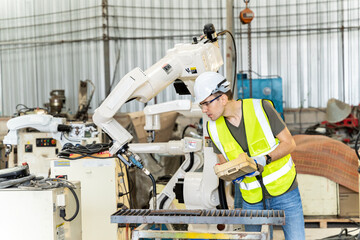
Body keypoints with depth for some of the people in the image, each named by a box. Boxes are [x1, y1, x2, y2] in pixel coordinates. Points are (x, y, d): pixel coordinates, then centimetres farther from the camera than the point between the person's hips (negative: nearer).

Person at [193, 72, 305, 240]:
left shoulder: (260, 108, -14)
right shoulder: (214, 127, -4)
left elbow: (289, 143, -9)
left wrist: (264, 160, -25)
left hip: (284, 189, -3)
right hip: (252, 198, 3)